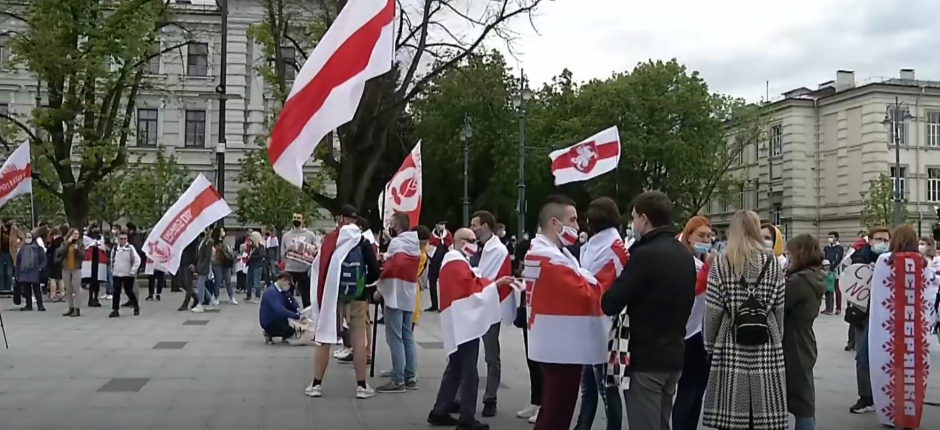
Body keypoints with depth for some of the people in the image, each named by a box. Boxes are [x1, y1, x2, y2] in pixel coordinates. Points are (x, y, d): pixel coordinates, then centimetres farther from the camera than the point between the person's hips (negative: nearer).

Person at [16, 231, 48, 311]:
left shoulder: (37, 248, -1)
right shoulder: (22, 248, 10)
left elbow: (43, 259, 0)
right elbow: (18, 261, 13)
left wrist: (41, 268, -11)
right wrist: (17, 273, 10)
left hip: (34, 272, -4)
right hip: (24, 272, 4)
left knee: (36, 289, -2)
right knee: (26, 289, 7)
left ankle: (40, 305, 2)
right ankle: (28, 305, 15)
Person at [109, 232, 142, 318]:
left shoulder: (130, 248, -10)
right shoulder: (115, 248, 5)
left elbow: (137, 260, -11)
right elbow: (112, 259, 20)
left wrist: (133, 271, -14)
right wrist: (114, 268, 10)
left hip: (128, 274, -4)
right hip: (117, 274, 4)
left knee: (129, 291, 5)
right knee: (116, 292, -1)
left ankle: (136, 306, 27)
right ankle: (115, 310, 2)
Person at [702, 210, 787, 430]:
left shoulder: (721, 264, -3)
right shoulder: (772, 262, 2)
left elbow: (713, 310, -4)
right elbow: (779, 308, 4)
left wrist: (710, 342, 9)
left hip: (731, 347, -2)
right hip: (766, 346, 2)